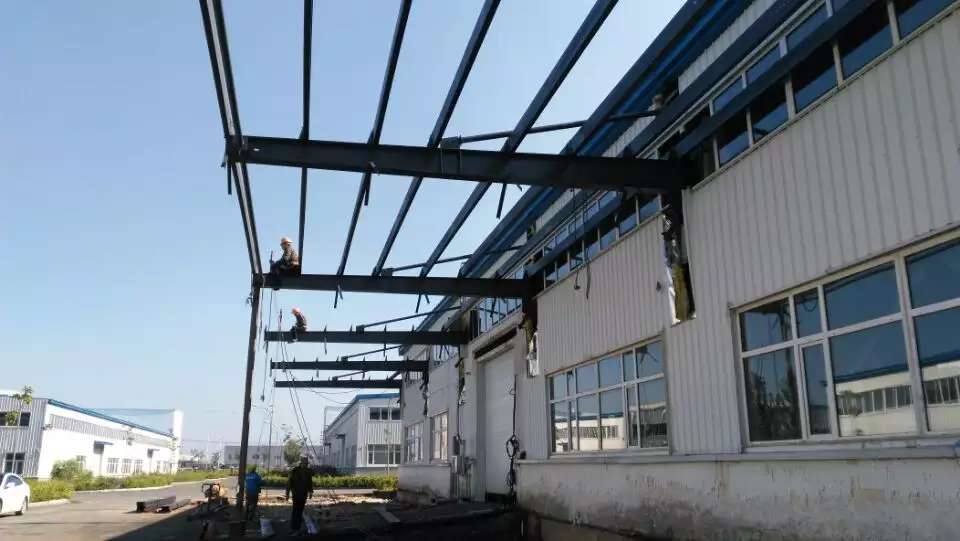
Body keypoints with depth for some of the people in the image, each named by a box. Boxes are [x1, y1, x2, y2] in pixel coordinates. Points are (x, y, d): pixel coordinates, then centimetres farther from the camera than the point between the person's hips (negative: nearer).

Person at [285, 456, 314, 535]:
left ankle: (298, 527, 11)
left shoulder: (308, 472, 5)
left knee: (300, 510, 6)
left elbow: (310, 483, 14)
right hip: (296, 493, -4)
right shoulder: (294, 471, -9)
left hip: (304, 494, 4)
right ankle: (293, 528, -5)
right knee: (295, 510, -8)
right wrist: (287, 493, -8)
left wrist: (310, 492, 11)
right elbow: (289, 482, -7)